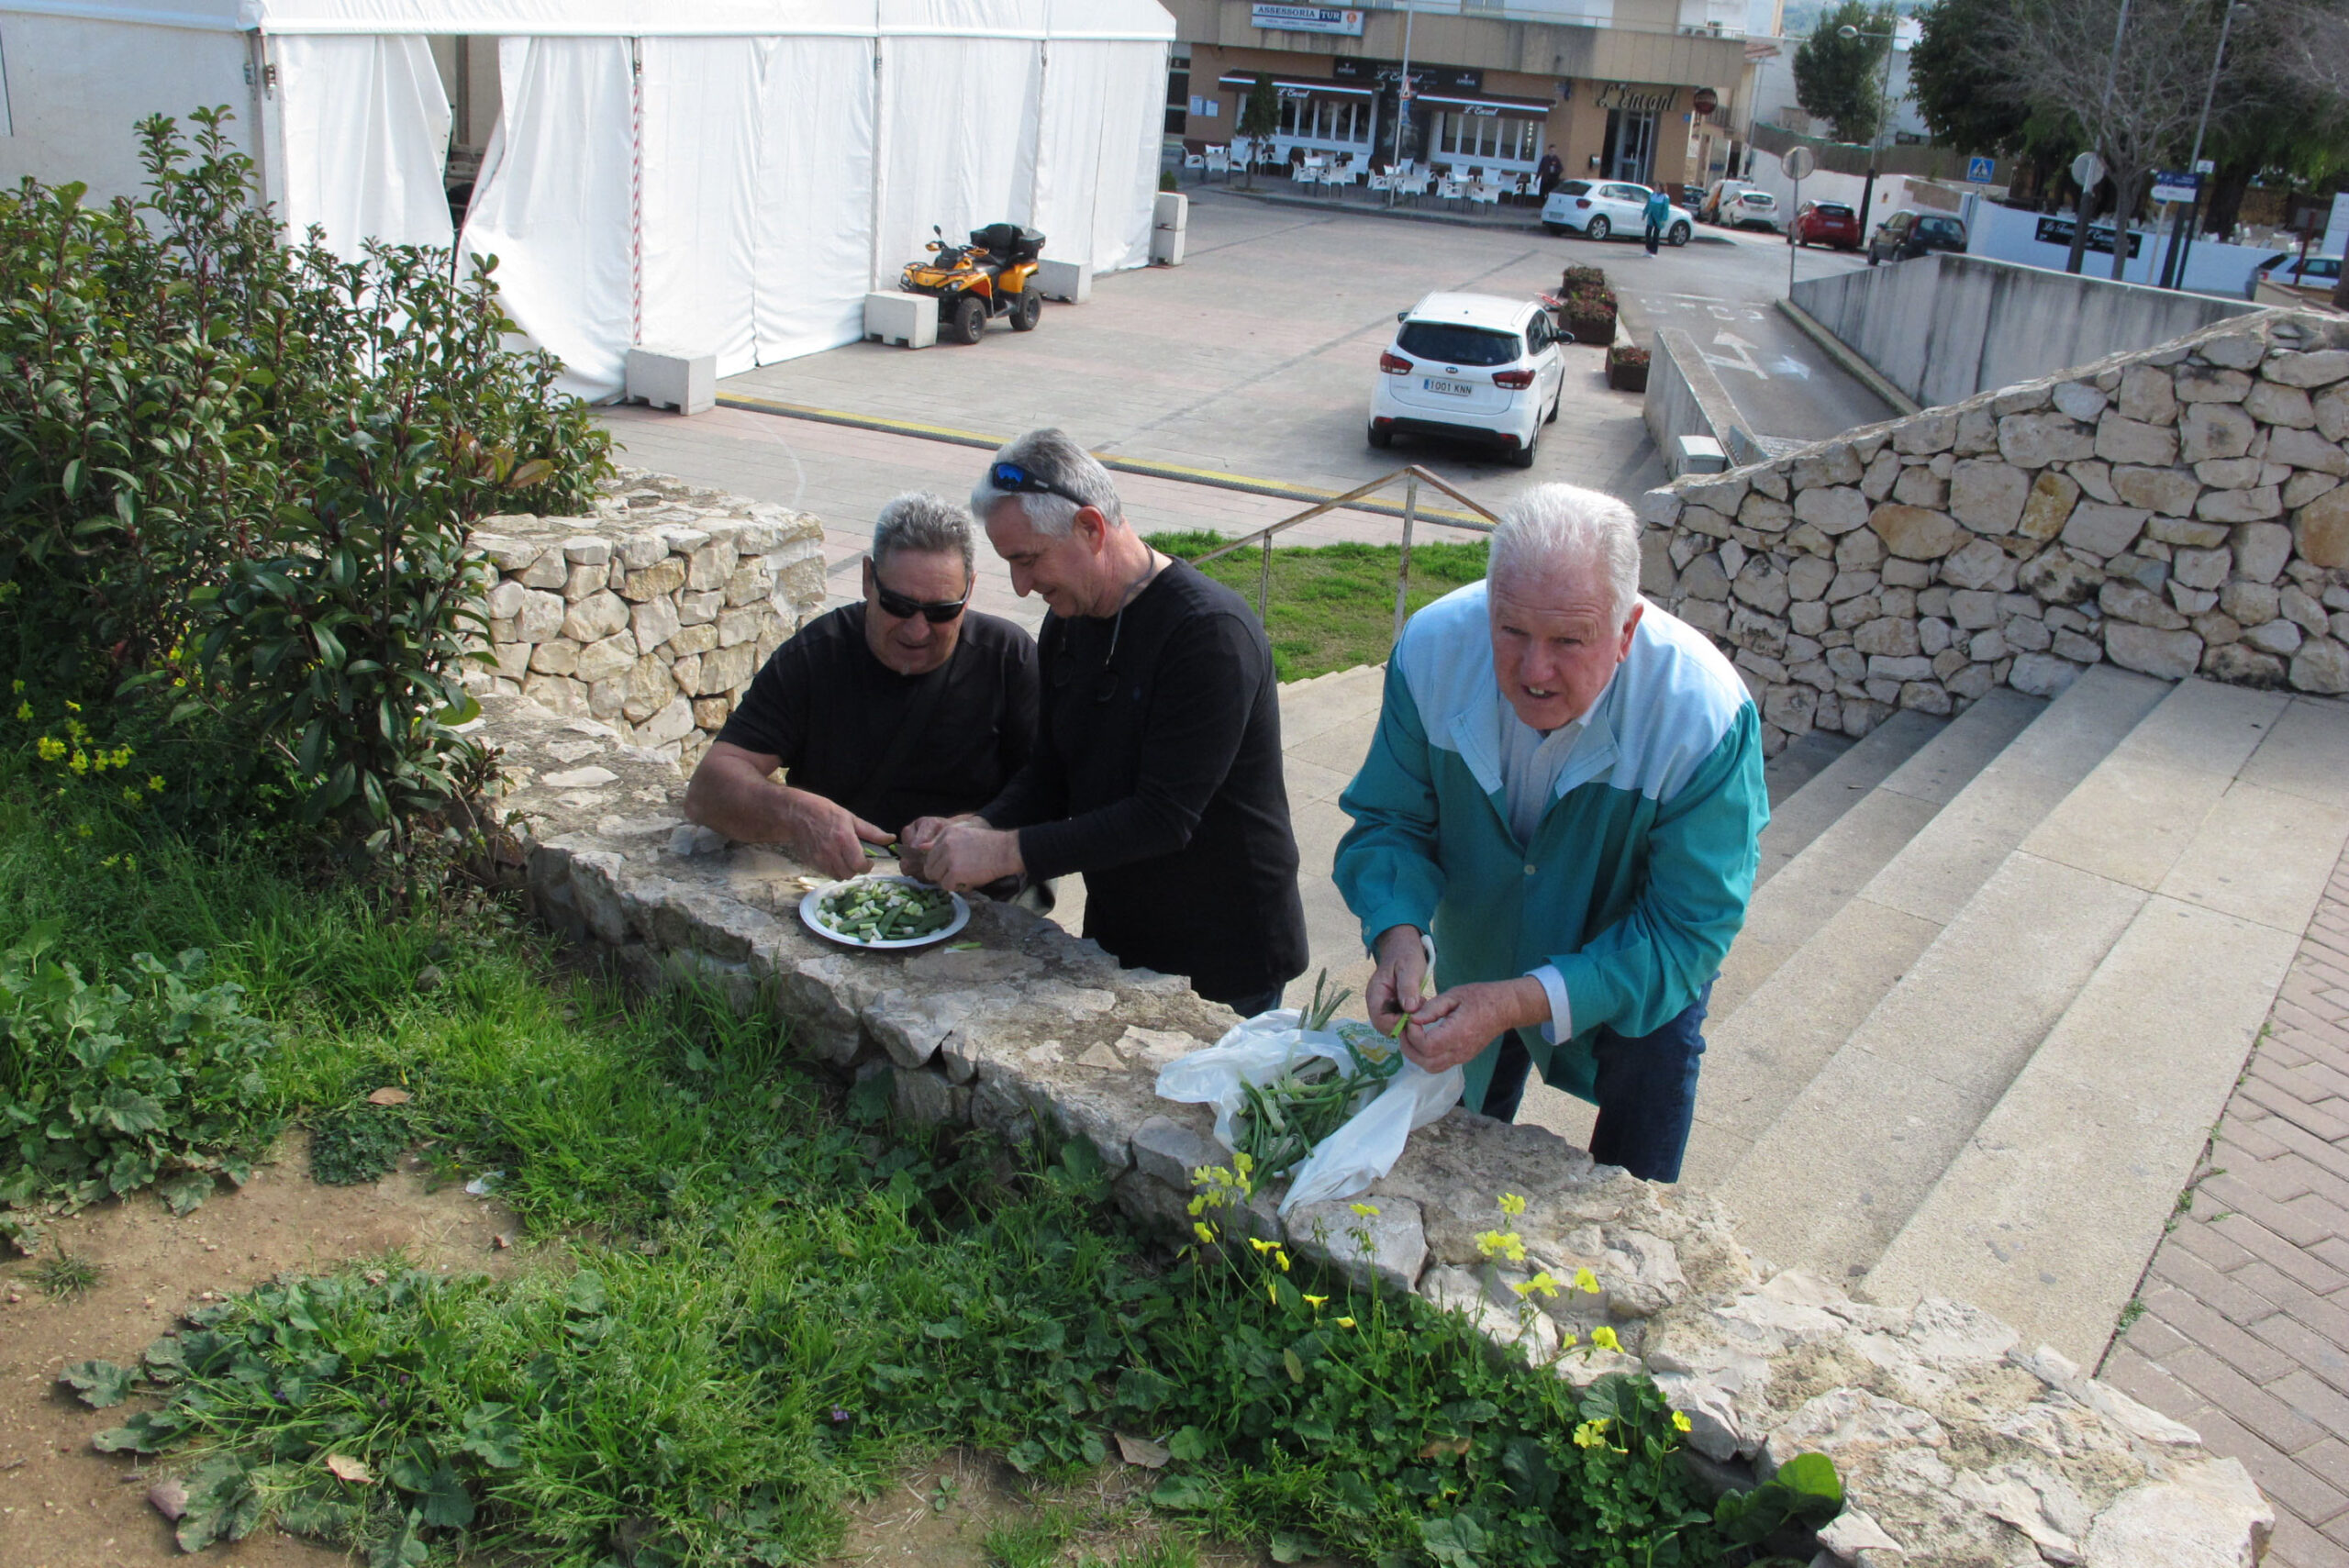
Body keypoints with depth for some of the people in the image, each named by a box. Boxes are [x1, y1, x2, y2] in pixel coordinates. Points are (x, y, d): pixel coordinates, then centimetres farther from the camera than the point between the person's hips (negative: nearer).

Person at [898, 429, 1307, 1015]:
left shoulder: (1211, 631, -24)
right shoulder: (1067, 624, 3)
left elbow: (1165, 817, -27)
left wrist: (1005, 851, -27)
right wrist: (975, 829, -10)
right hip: (1113, 943, 7)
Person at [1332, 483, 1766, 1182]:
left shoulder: (1706, 716, -37)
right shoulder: (1432, 647, -29)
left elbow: (1687, 933, -31)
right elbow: (1390, 821, -16)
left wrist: (1522, 1003, -42)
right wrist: (1398, 934, -36)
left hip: (1635, 975, -2)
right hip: (1477, 956, 3)